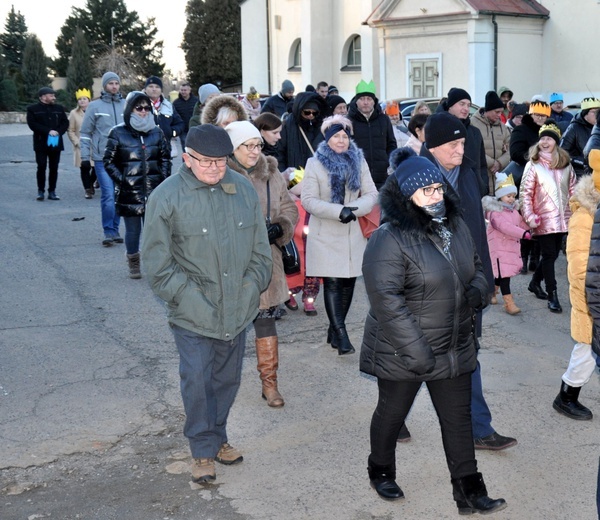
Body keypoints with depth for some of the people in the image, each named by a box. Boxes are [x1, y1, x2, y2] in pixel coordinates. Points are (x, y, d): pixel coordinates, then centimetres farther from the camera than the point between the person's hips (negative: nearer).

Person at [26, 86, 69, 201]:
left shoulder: (59, 108, 11)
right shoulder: (33, 109, 0)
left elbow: (65, 123, 7)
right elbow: (32, 124, -11)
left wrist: (58, 132, -12)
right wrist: (48, 131, -18)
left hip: (56, 143, 3)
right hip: (41, 143, -3)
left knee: (54, 168, 4)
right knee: (41, 167, -3)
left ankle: (52, 191, 9)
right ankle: (41, 191, 5)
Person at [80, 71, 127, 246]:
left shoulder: (126, 105, 8)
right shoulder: (95, 106, 1)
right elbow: (85, 133, 3)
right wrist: (85, 156, -2)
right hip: (103, 159, -3)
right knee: (108, 196, -10)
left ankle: (114, 229, 18)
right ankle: (109, 232, -1)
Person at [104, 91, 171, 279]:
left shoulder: (156, 132, 7)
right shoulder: (118, 133, -2)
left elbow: (165, 157, 15)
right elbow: (109, 161, 0)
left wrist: (163, 178, 3)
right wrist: (121, 180, -9)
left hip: (154, 191, 2)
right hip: (129, 191, -2)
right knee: (133, 229, 6)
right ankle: (134, 264, 22)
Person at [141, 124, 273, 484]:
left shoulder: (243, 189, 2)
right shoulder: (166, 197, -10)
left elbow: (260, 247, 10)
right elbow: (157, 261, -8)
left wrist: (255, 286, 3)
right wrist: (187, 295, -12)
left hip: (239, 309, 4)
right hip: (193, 314, -4)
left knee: (228, 379, 16)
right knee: (197, 382, 1)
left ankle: (218, 437, 35)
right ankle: (204, 451, 18)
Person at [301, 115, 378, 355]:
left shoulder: (359, 161, 8)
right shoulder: (314, 164, -3)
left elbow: (371, 194, 3)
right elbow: (308, 200, -10)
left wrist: (355, 209, -17)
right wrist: (338, 211, -21)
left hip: (354, 233, 4)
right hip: (326, 235, -4)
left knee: (348, 281, 9)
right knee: (332, 283, -8)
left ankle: (335, 329, 23)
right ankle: (340, 334, -7)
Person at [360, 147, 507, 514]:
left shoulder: (456, 227, 3)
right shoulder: (390, 240, -21)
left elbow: (477, 268, 18)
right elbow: (386, 299, -24)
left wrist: (477, 292, -6)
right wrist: (417, 353, -25)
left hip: (455, 349, 6)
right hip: (402, 353, -6)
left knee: (459, 419, 11)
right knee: (392, 414, 15)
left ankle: (470, 493, 21)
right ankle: (381, 471, 40)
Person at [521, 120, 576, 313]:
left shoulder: (565, 164, 6)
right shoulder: (533, 165, -5)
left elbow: (572, 189, 12)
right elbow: (525, 193, -7)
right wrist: (529, 216, -13)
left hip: (562, 218, 4)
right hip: (544, 218, -4)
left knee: (553, 254, 11)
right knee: (549, 256, -4)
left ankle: (535, 283, 32)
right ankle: (552, 295, 3)